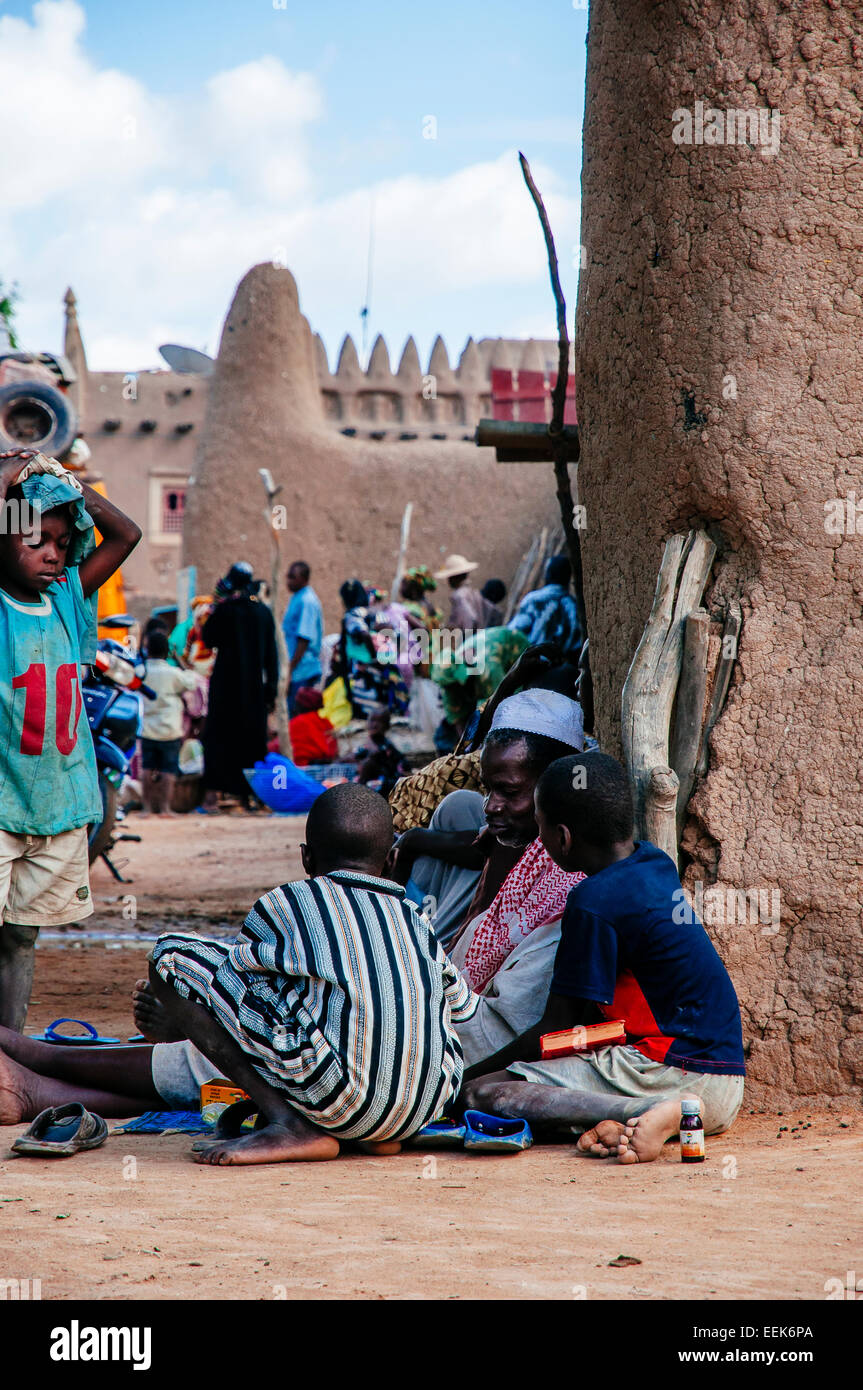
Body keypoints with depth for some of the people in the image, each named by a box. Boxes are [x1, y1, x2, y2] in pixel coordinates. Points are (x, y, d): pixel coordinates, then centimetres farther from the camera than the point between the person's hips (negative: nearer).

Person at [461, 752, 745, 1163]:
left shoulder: (594, 902, -14)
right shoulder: (656, 863, 12)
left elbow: (553, 1032, -7)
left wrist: (472, 1074, 4)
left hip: (674, 1073, -9)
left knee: (480, 1092, -14)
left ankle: (651, 1113, -25)